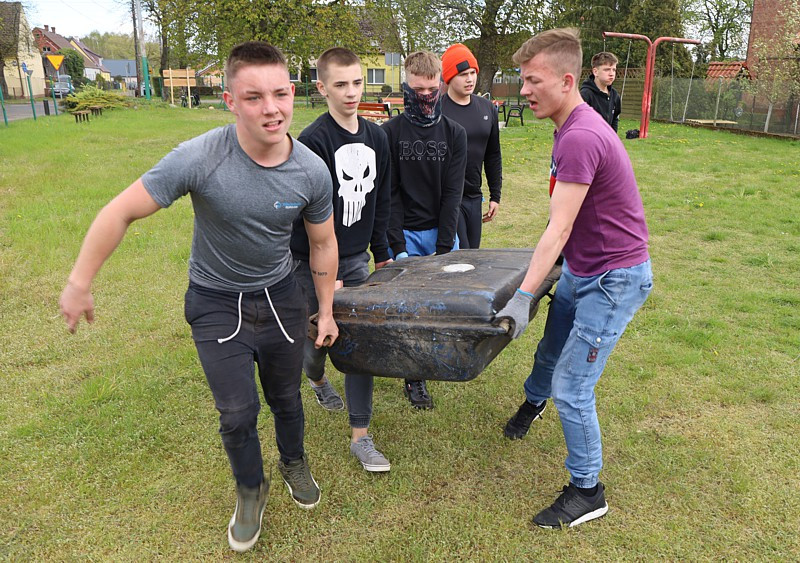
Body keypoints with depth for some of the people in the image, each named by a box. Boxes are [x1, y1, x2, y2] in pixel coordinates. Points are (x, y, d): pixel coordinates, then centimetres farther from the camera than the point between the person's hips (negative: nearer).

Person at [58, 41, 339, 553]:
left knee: (286, 397, 18)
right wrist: (80, 284, -11)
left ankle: (294, 463, 49)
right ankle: (251, 489, 34)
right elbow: (121, 212, -18)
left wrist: (326, 311, 4)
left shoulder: (312, 171, -17)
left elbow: (323, 243, -2)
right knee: (237, 412, 3)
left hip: (280, 296, 2)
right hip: (217, 303, -2)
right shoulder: (199, 158, -27)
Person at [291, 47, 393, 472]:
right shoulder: (313, 141, -15)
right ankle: (316, 377, 49)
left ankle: (360, 437, 11)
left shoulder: (376, 137, 5)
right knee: (319, 338, 11)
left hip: (357, 258, 5)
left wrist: (381, 254, 13)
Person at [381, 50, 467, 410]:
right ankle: (414, 377, 14)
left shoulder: (454, 133, 3)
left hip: (442, 231, 2)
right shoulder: (391, 132, -3)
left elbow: (453, 192, -3)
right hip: (406, 233, -2)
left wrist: (443, 248, -10)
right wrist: (398, 247, -13)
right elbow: (390, 193, -6)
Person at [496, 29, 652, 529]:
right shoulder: (572, 125, 5)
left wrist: (523, 296, -29)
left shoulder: (580, 138, -26)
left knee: (572, 388, -6)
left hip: (615, 278, -10)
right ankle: (533, 402, 58)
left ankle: (587, 492, 13)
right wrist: (540, 273, 21)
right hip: (581, 269, 10)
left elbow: (558, 229, -29)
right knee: (551, 349, 28)